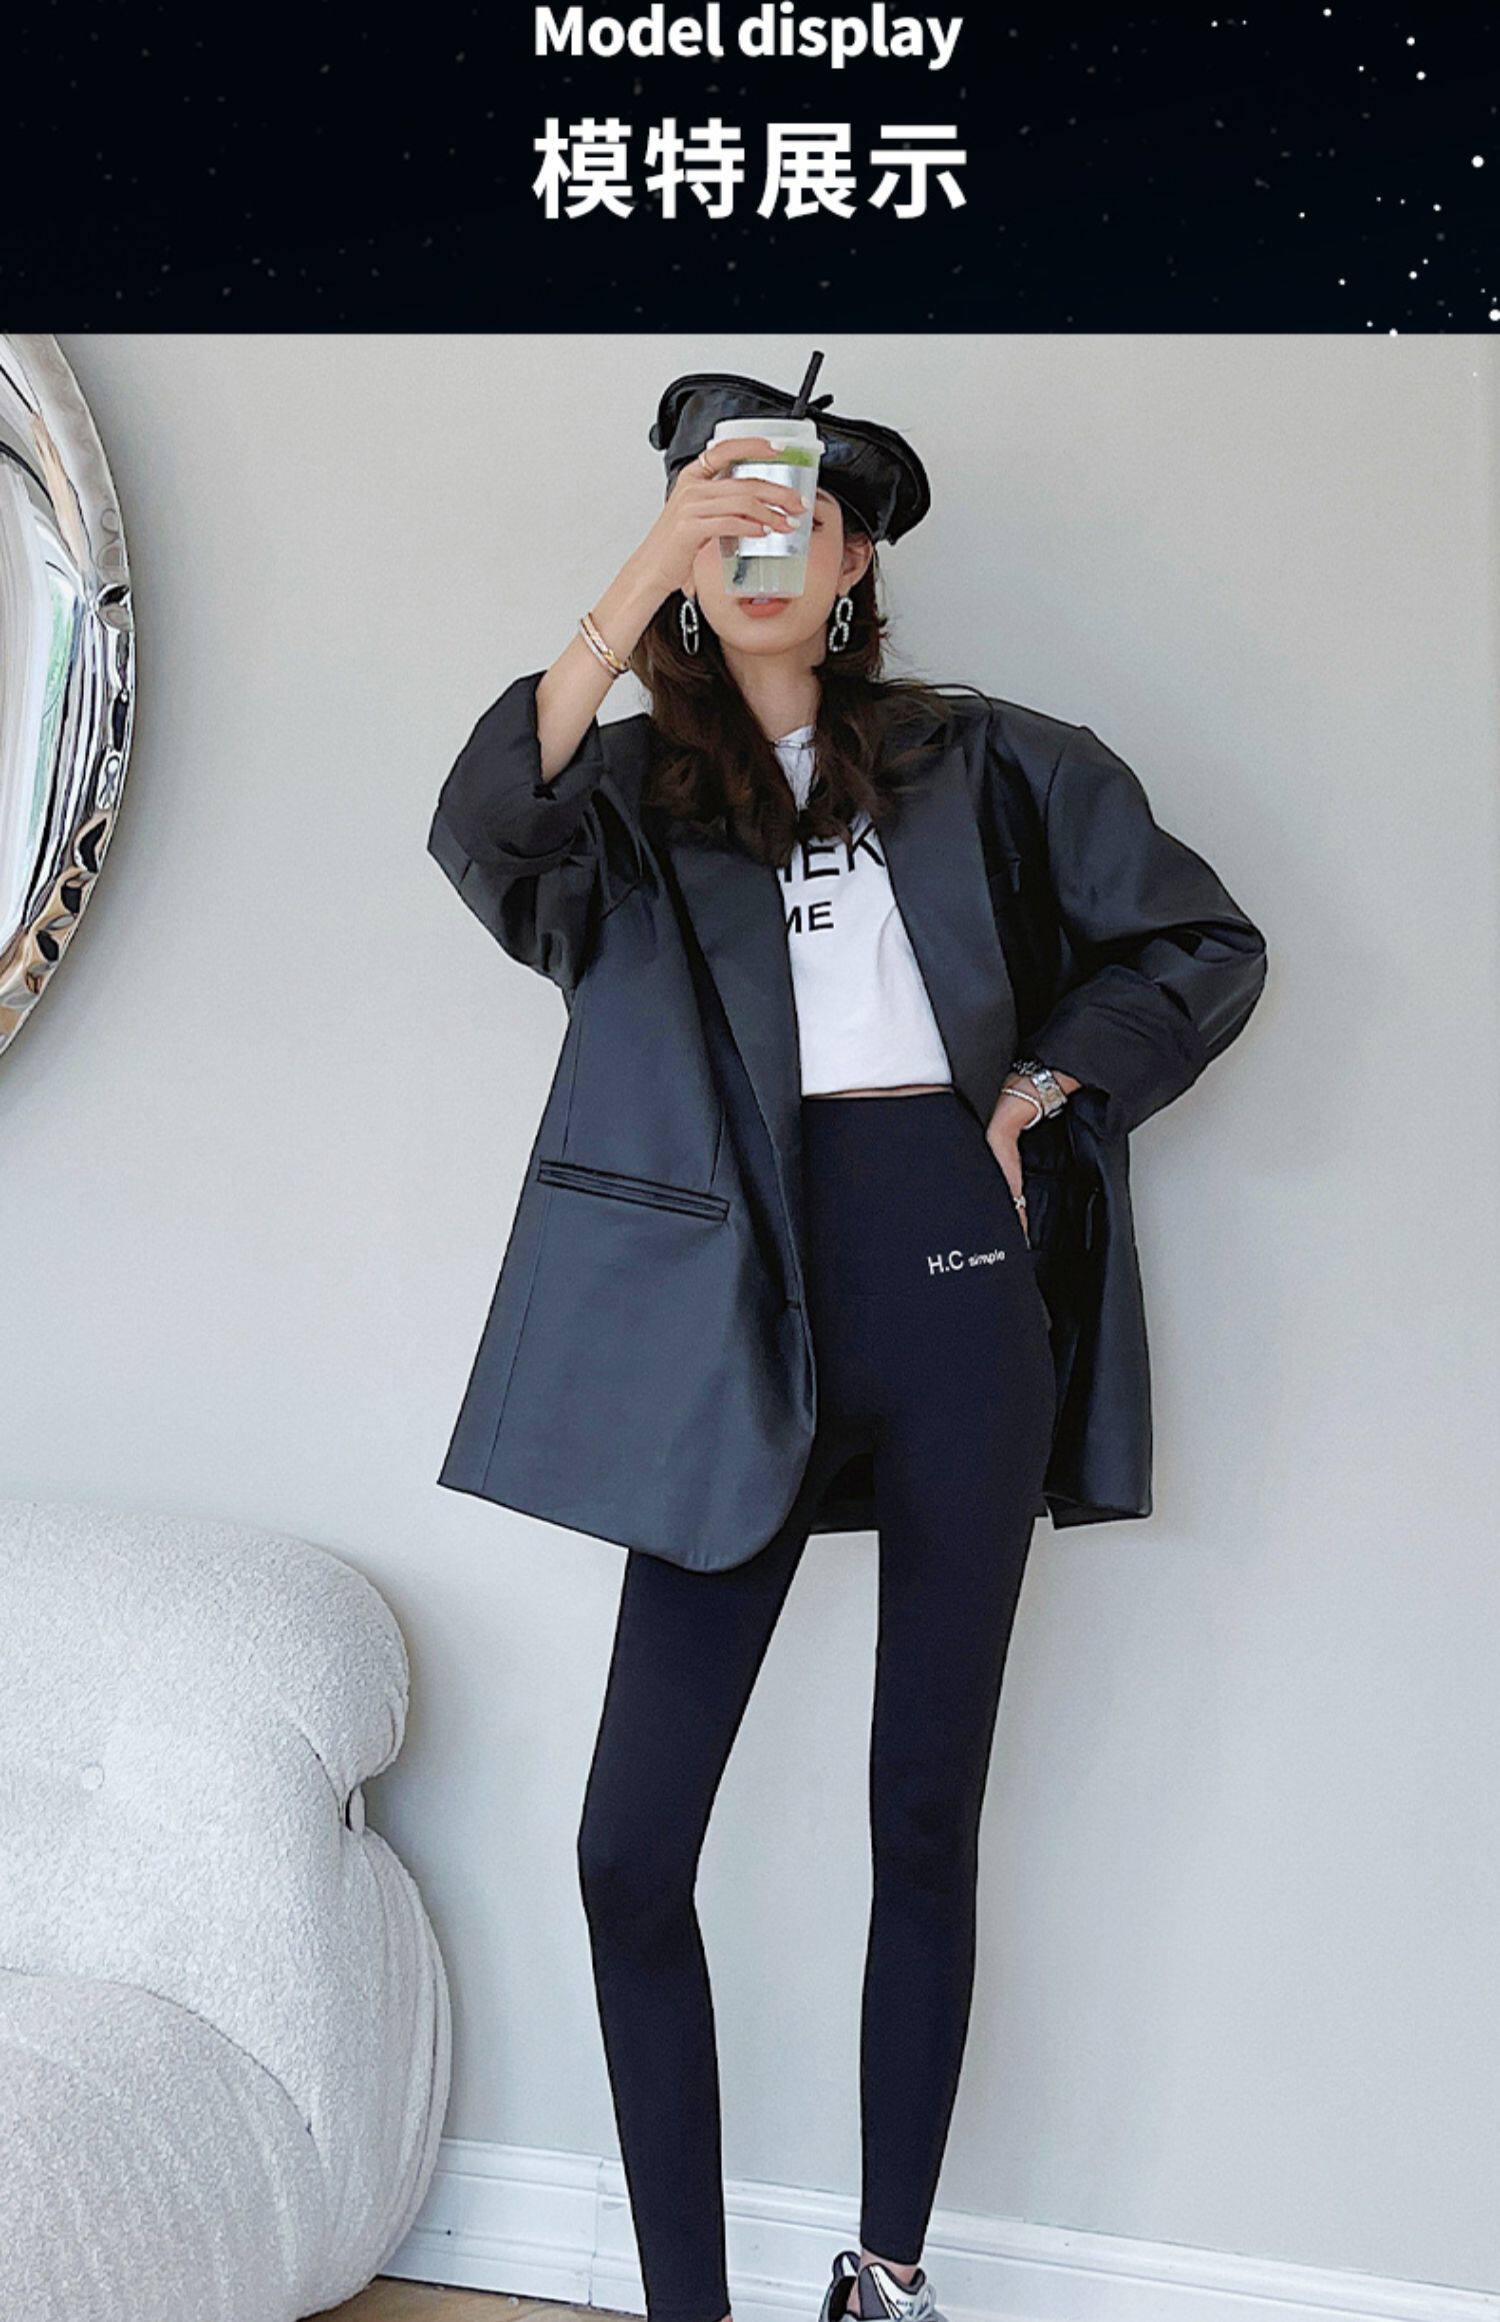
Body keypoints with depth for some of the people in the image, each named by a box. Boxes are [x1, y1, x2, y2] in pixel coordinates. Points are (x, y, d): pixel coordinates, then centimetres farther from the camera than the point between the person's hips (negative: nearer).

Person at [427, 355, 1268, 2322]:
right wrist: (639, 583, -21)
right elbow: (488, 845, -15)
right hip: (739, 1305, 0)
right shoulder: (632, 787, 9)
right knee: (629, 1851, -5)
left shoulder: (989, 767, 13)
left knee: (929, 1819, 8)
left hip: (958, 1284, 1)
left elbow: (1206, 949, 16)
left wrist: (1040, 1090, 3)